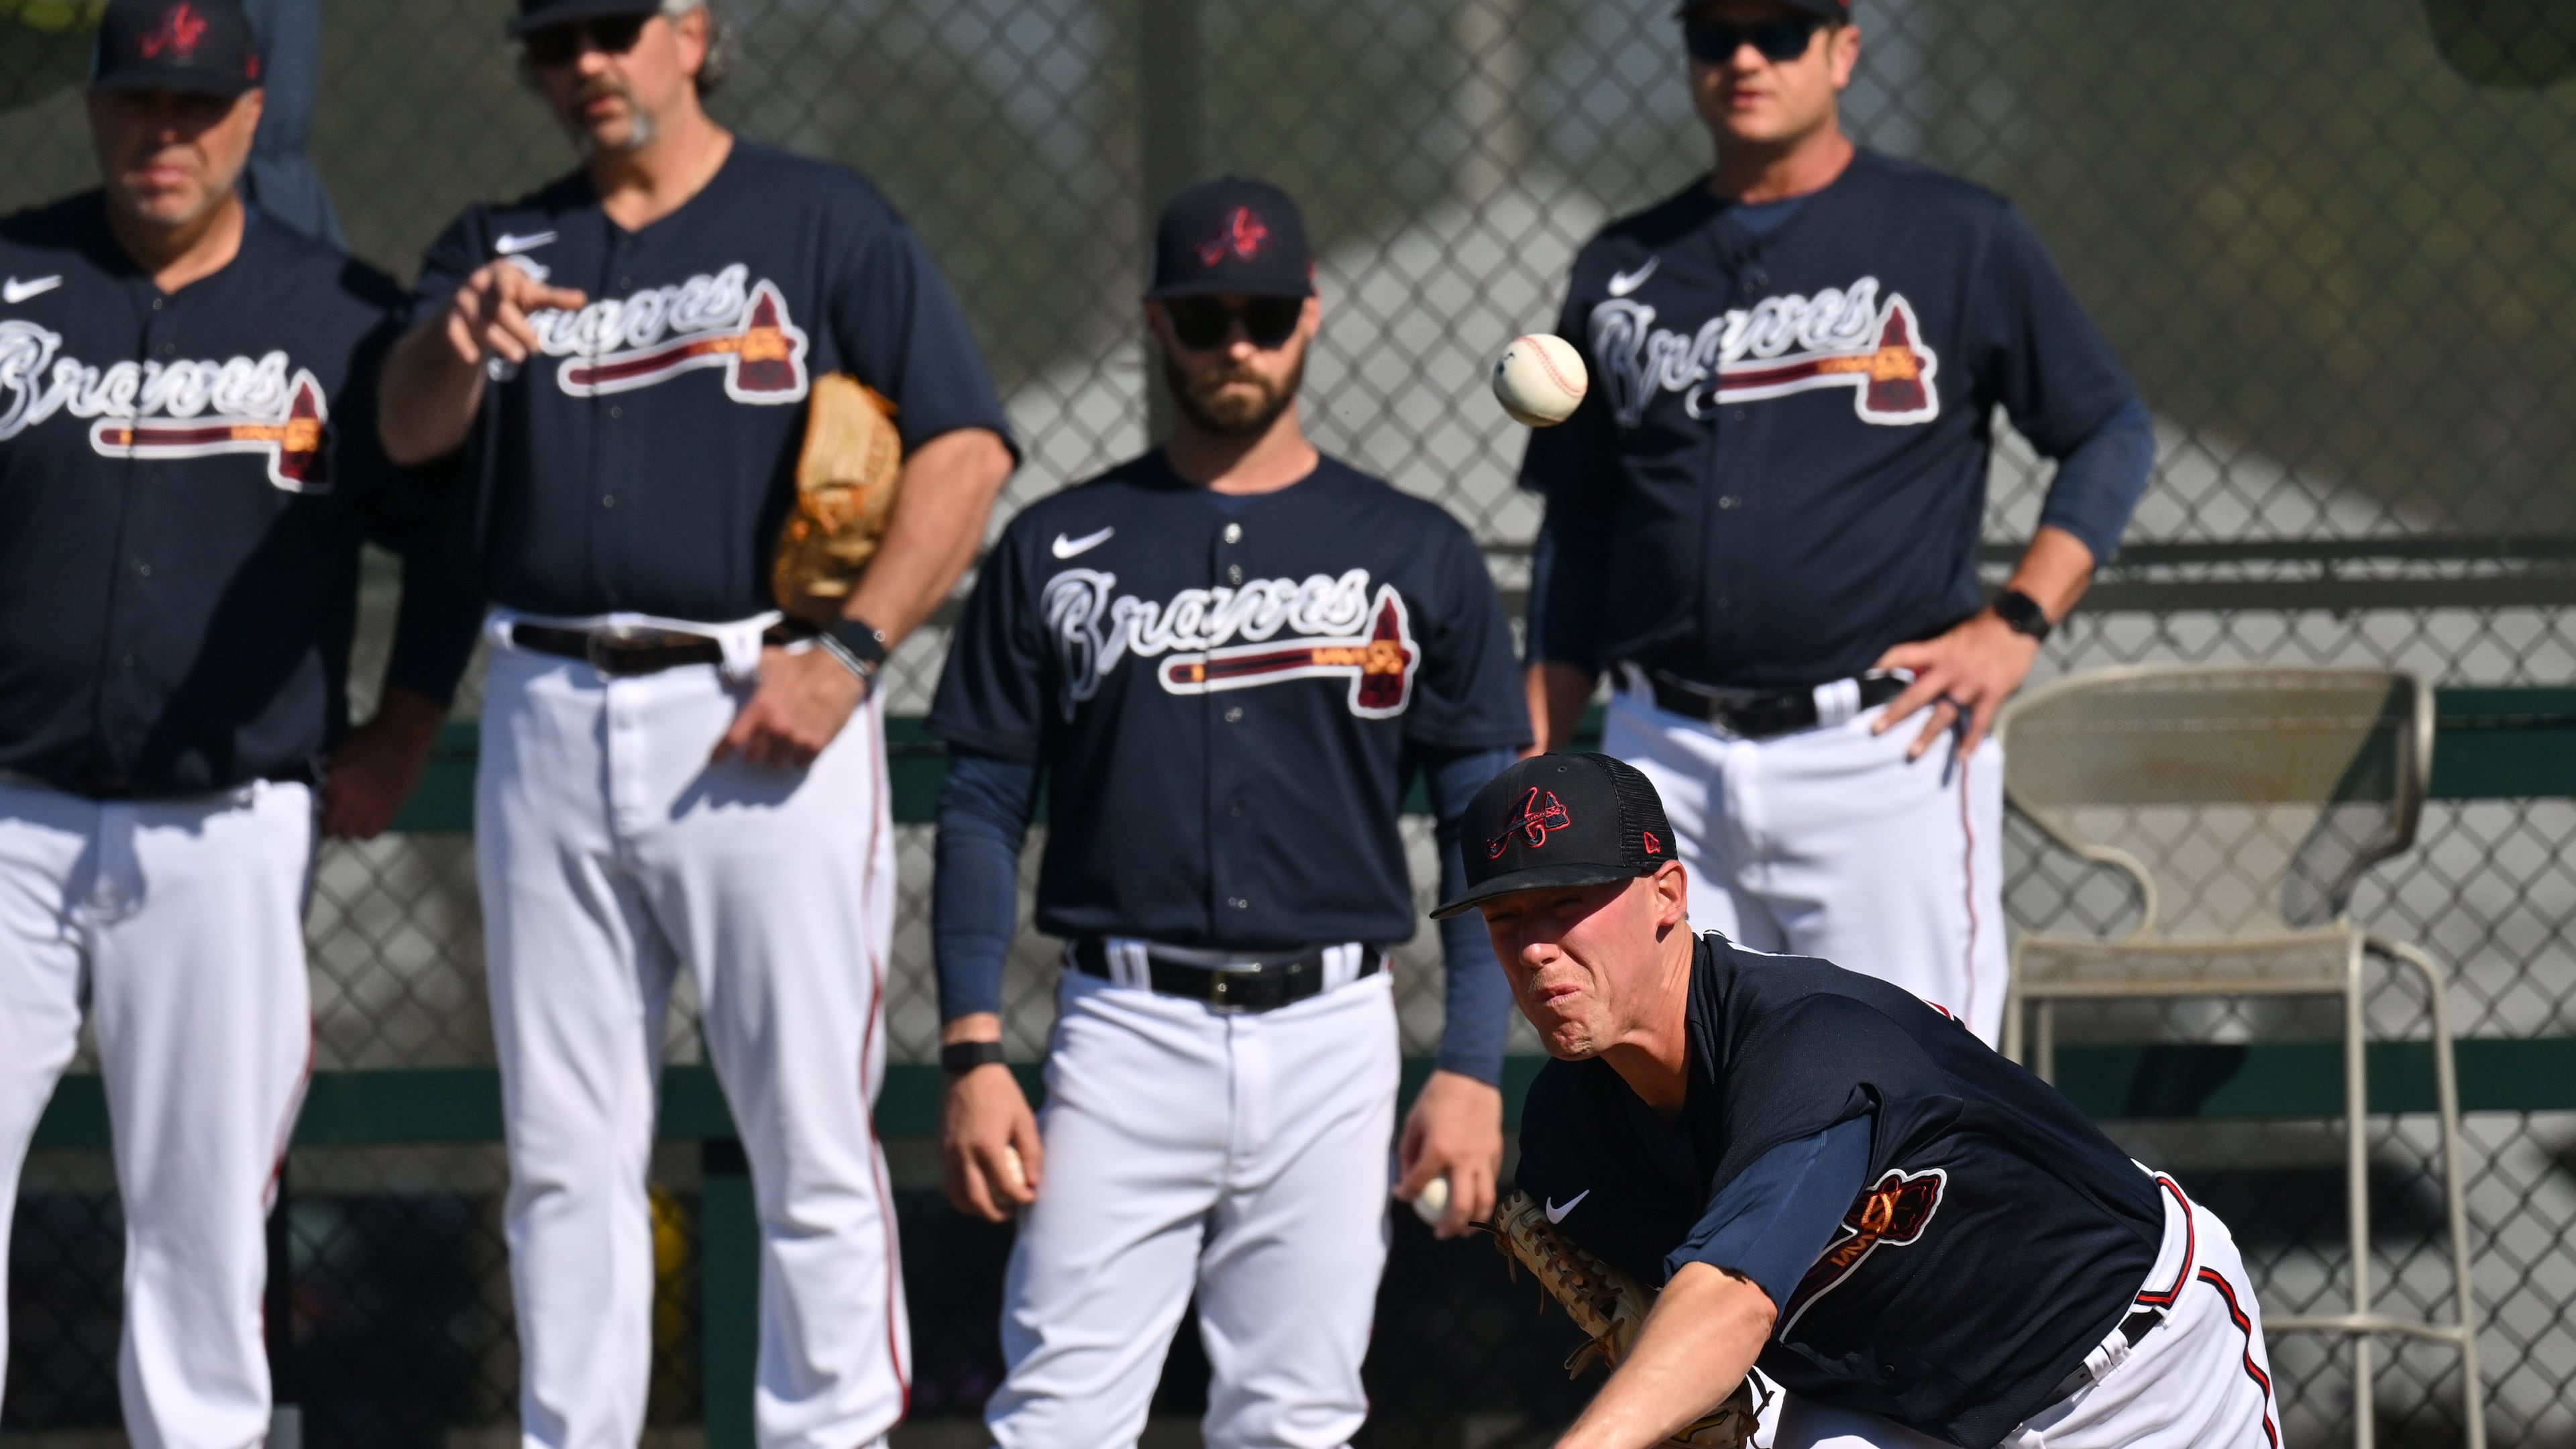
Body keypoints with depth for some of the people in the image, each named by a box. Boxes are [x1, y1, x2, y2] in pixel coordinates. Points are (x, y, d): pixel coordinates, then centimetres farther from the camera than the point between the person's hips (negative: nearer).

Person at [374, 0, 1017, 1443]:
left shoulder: (824, 222, 4)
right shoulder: (502, 243, 14)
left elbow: (966, 450, -4)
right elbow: (414, 430, -4)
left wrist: (849, 655, -14)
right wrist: (461, 340, -27)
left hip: (765, 722, -4)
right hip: (549, 719, 4)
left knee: (812, 1135, -5)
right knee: (565, 1148, 6)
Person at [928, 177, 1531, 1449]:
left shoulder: (1415, 556, 9)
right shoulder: (1058, 551, 8)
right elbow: (982, 810, 7)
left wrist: (1473, 1067, -2)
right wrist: (973, 1052, -3)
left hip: (1332, 1043, 1)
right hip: (1125, 1032, -1)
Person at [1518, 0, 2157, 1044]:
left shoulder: (1959, 239, 4)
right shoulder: (1624, 270, 14)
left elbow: (2113, 431, 8)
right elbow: (1575, 544, 18)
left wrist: (2015, 624, -6)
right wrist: (1531, 772, 10)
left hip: (1883, 752, -4)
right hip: (1664, 759, 4)